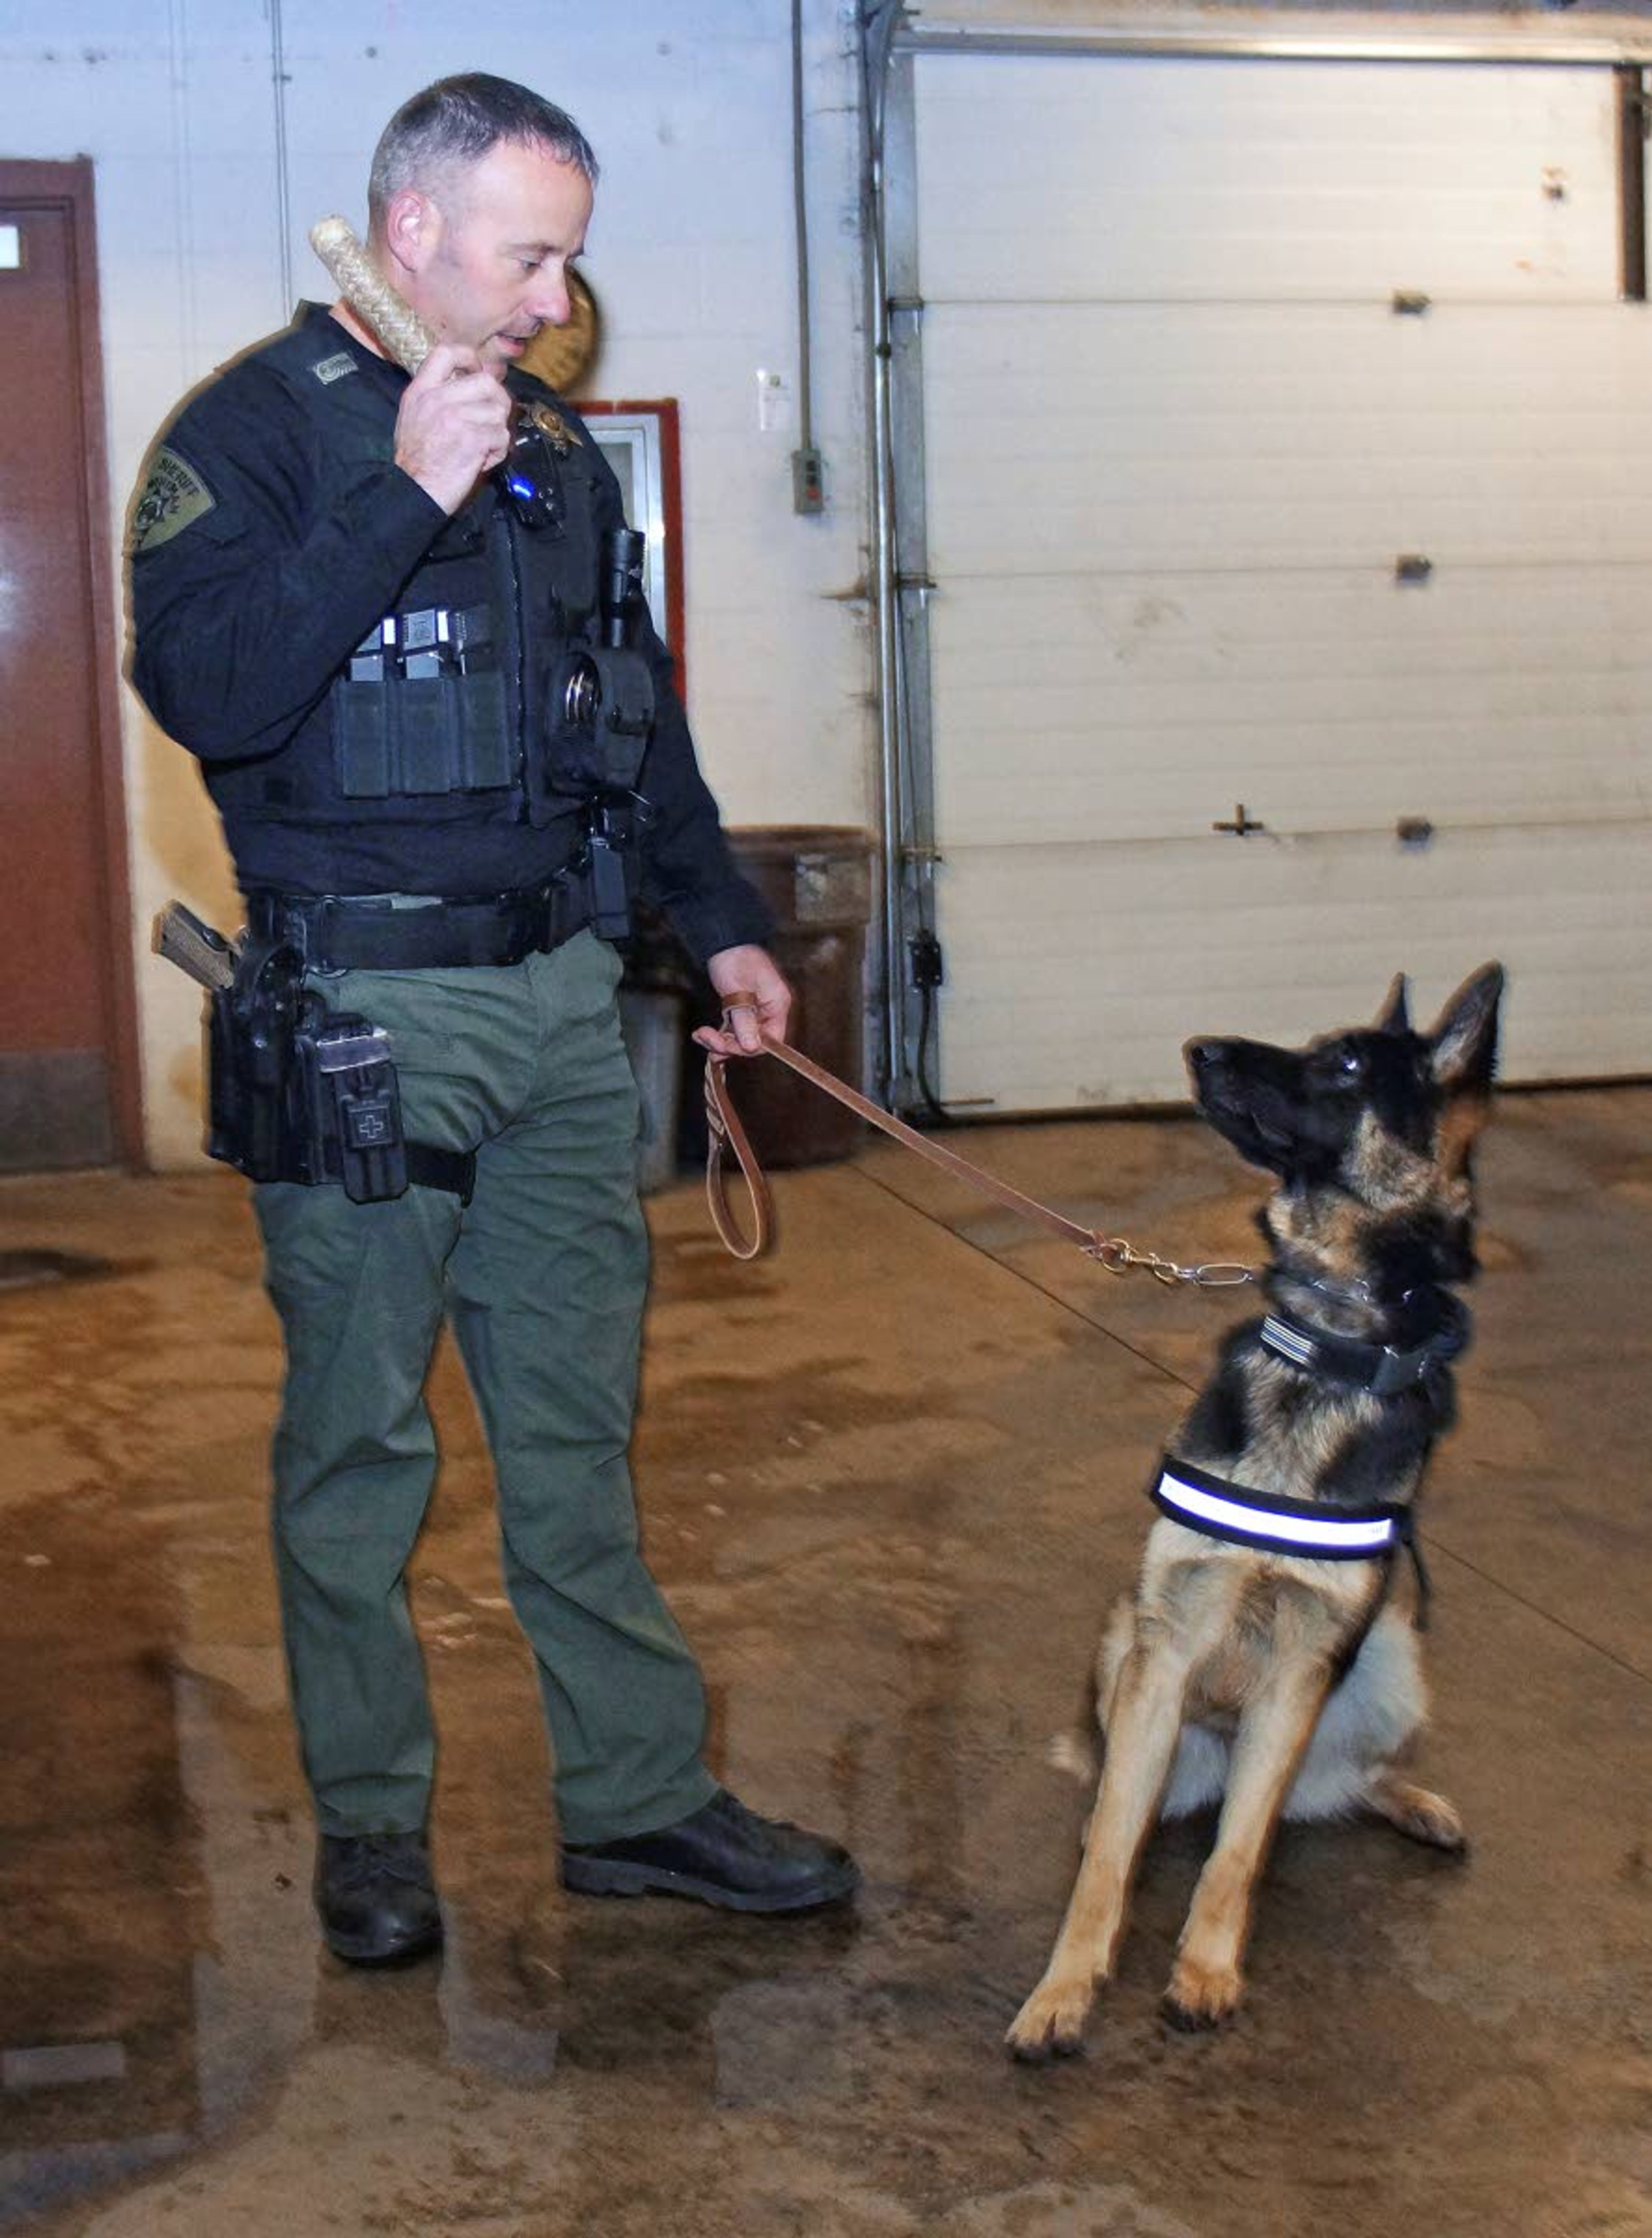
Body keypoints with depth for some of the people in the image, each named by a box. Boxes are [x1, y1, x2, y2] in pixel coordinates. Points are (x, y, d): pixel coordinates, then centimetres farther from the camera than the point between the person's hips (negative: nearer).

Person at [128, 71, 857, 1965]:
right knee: (359, 1437, 4)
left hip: (558, 993, 6)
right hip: (360, 1010, -6)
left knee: (579, 1420, 11)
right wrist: (404, 497, -24)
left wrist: (718, 920, 16)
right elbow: (199, 683, -21)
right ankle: (368, 1821, 19)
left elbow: (640, 715, 22)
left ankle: (638, 1796, 19)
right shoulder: (259, 427, -6)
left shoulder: (555, 450, 14)